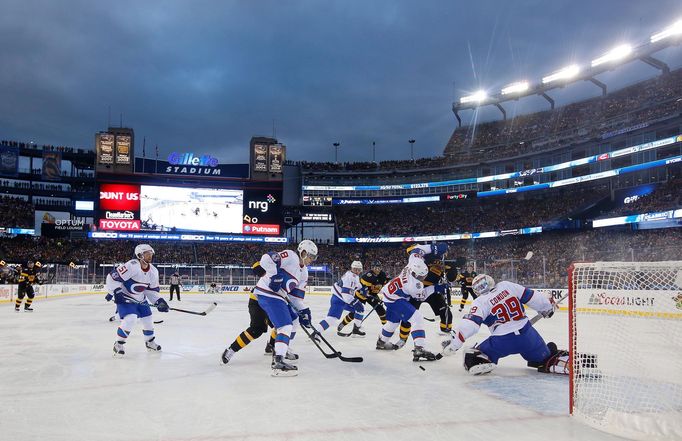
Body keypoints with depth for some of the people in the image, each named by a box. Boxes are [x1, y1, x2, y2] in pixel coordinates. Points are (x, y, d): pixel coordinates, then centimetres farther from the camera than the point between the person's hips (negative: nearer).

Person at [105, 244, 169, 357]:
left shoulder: (153, 271, -4)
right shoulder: (131, 266, -28)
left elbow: (152, 289, 4)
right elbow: (113, 276, -27)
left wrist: (159, 301, -8)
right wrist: (115, 292, -28)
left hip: (140, 299, 8)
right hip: (125, 298, -7)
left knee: (148, 319, 10)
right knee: (130, 319, -23)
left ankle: (150, 342, 34)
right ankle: (119, 344, -3)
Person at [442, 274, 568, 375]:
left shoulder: (481, 302, -3)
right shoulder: (506, 286, 6)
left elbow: (470, 324, -14)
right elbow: (529, 296, 9)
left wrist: (453, 342, -14)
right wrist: (548, 305, 25)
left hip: (502, 341, -4)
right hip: (527, 334, 4)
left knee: (472, 356, 10)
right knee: (544, 358, 23)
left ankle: (481, 362, -18)